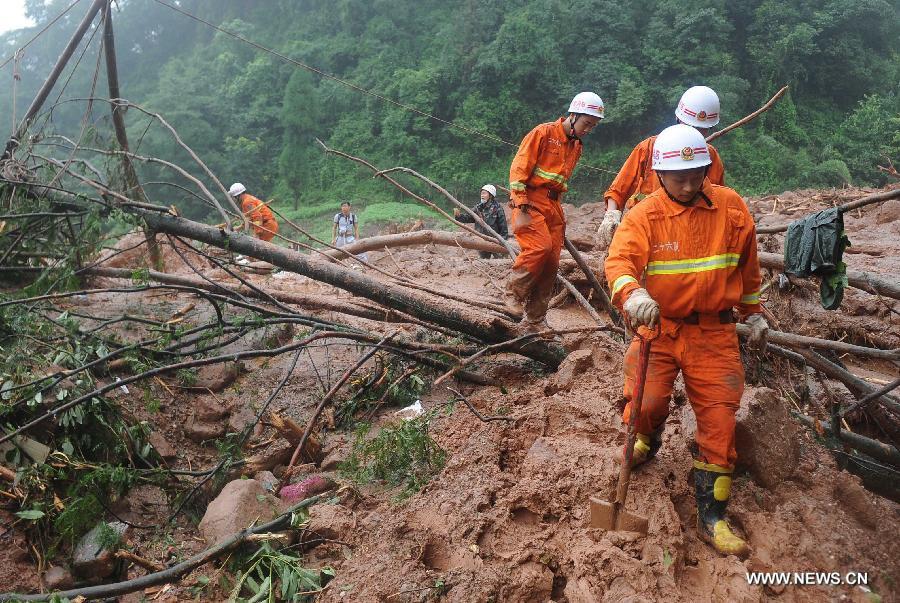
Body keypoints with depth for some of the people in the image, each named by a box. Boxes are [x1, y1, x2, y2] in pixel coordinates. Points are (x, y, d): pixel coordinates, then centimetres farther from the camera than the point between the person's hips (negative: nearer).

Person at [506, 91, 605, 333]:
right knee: (541, 246, -27)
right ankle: (514, 293, -6)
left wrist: (558, 213, 16)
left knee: (551, 263, 1)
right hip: (530, 200, -7)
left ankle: (534, 322, 9)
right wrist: (521, 211, -18)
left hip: (553, 204, 7)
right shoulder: (544, 133, -6)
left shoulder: (576, 146, 17)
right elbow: (519, 169, -12)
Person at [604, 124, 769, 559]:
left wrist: (753, 312, 21)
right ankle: (646, 441, 25)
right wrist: (632, 294, -47)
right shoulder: (644, 216, -8)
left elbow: (747, 265, 14)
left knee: (719, 420, -2)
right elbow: (619, 261, -25)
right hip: (659, 327, -2)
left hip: (714, 331, 2)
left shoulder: (731, 207, 0)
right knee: (646, 402, -15)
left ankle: (711, 518, 10)